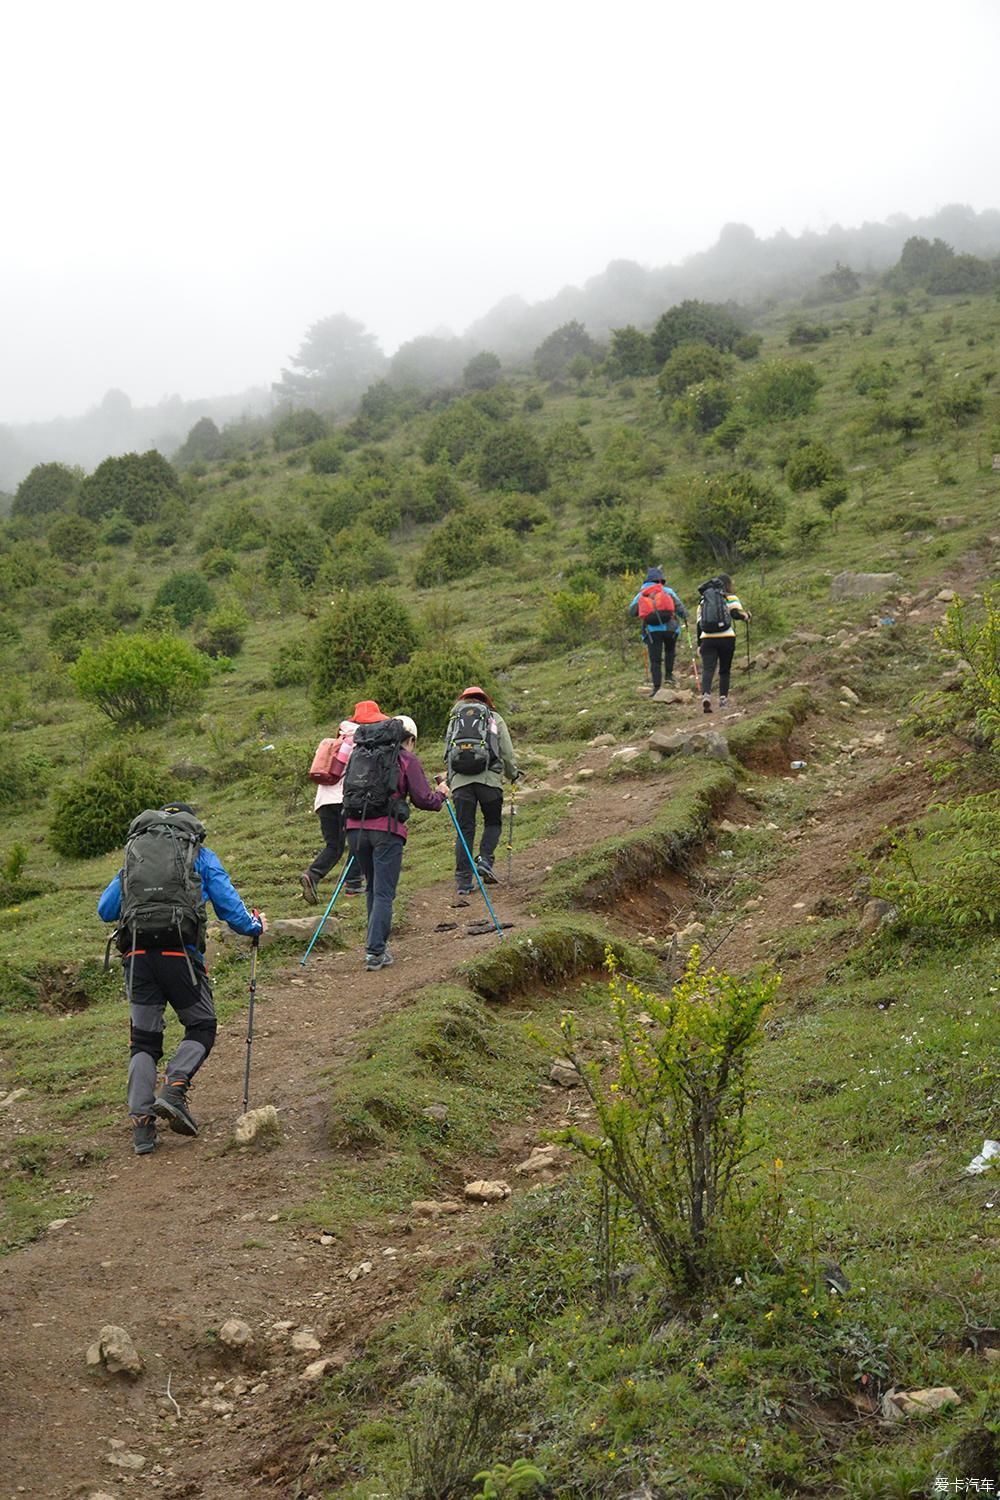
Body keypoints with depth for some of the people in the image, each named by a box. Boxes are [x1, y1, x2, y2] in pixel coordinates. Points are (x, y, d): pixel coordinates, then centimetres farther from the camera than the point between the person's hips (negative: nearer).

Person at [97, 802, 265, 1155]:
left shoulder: (133, 852, 23)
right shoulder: (201, 855, 15)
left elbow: (105, 910, 24)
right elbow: (229, 906, 12)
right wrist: (255, 925, 31)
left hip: (136, 953, 3)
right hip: (179, 950, -3)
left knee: (143, 1039, 11)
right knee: (201, 1027, 14)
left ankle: (140, 1120, -1)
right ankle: (174, 1089, -10)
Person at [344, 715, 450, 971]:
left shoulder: (358, 752, 17)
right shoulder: (406, 758, 3)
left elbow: (348, 790, 18)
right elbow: (423, 798, 1)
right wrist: (441, 795, 20)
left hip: (355, 827, 5)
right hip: (386, 830, -5)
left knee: (373, 888, 20)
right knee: (384, 893, -1)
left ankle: (377, 943, 24)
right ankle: (375, 951, -7)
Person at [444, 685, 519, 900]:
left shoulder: (454, 719, 21)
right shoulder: (494, 718, 16)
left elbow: (447, 754, 17)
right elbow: (507, 752, 13)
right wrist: (512, 774, 29)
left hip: (459, 780, 2)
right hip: (488, 778, -2)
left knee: (465, 830, 5)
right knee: (493, 823, 17)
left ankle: (463, 882, 2)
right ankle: (485, 860, -6)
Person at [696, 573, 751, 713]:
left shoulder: (703, 600, 18)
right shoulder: (729, 597, 7)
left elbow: (699, 623, 16)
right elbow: (737, 613, -8)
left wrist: (699, 644, 20)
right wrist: (746, 615, 14)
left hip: (707, 639, 2)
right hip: (726, 638, -2)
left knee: (707, 669, -8)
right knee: (724, 670, 13)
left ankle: (706, 695, -30)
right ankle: (723, 699, 10)